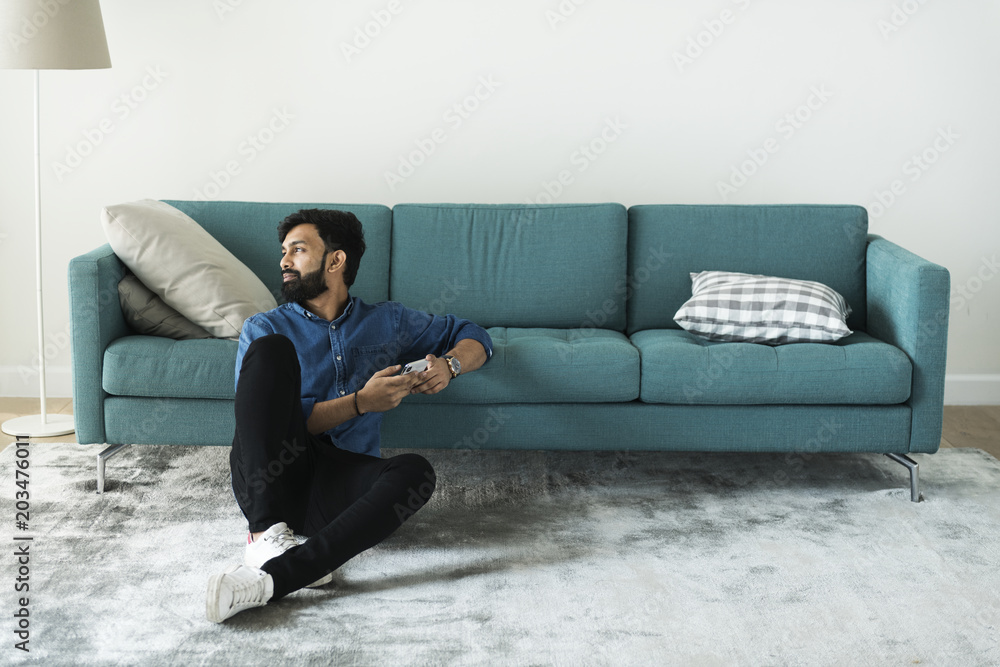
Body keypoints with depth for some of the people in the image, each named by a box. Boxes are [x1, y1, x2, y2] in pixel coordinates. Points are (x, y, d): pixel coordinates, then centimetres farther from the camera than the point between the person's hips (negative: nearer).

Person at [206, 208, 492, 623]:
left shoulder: (386, 322, 20)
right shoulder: (265, 328, 13)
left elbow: (473, 336, 27)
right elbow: (267, 421, 0)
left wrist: (448, 365, 2)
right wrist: (360, 402, -11)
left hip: (337, 487, 2)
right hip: (268, 483, -1)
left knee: (415, 471, -31)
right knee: (271, 349, -21)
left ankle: (273, 577, -42)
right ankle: (267, 532, -33)